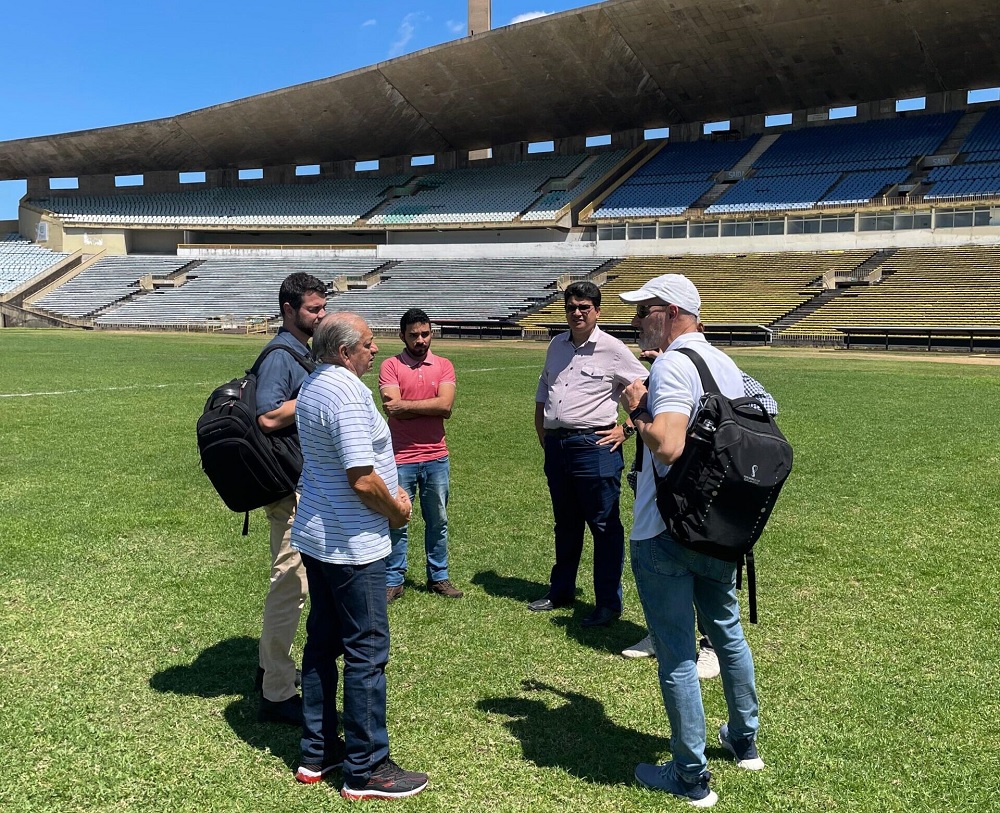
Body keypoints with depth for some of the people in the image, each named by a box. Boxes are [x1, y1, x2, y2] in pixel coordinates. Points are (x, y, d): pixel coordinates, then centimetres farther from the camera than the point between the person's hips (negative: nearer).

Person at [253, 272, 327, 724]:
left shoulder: (303, 353, 14)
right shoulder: (280, 356, -16)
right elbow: (269, 417, -27)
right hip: (291, 486, -11)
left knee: (291, 581, 20)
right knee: (289, 584, -4)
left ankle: (271, 669, 35)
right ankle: (277, 696, 6)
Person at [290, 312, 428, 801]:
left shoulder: (311, 387, 11)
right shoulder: (347, 393, -21)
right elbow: (362, 479, -25)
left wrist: (390, 493, 10)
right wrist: (398, 511, -8)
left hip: (315, 536, 10)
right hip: (352, 545, -10)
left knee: (322, 642, 16)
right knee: (366, 652, 0)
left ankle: (316, 752, 28)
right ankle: (365, 770, 11)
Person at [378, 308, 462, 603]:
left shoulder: (444, 366, 4)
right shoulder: (390, 366, -3)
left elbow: (446, 405, -12)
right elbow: (393, 410, -16)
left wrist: (406, 405, -14)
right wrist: (430, 407, -10)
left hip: (436, 458, 3)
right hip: (401, 459, -3)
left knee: (438, 521, 14)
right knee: (397, 522, 7)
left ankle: (438, 577, 28)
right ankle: (393, 581, 20)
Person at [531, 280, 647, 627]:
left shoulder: (612, 349, -6)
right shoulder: (557, 345, 13)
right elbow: (542, 392, 21)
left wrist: (626, 428, -7)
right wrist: (542, 432, 14)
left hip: (594, 446, -6)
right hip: (556, 445, 7)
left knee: (604, 527, 1)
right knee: (565, 524, 18)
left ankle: (608, 604, 10)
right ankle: (560, 591, 32)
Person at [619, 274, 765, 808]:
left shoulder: (672, 367, -19)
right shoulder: (726, 365, 8)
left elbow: (667, 447, -32)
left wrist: (637, 410, -14)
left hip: (667, 535, -9)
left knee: (675, 655, 4)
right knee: (727, 633, 24)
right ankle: (744, 740, 42)